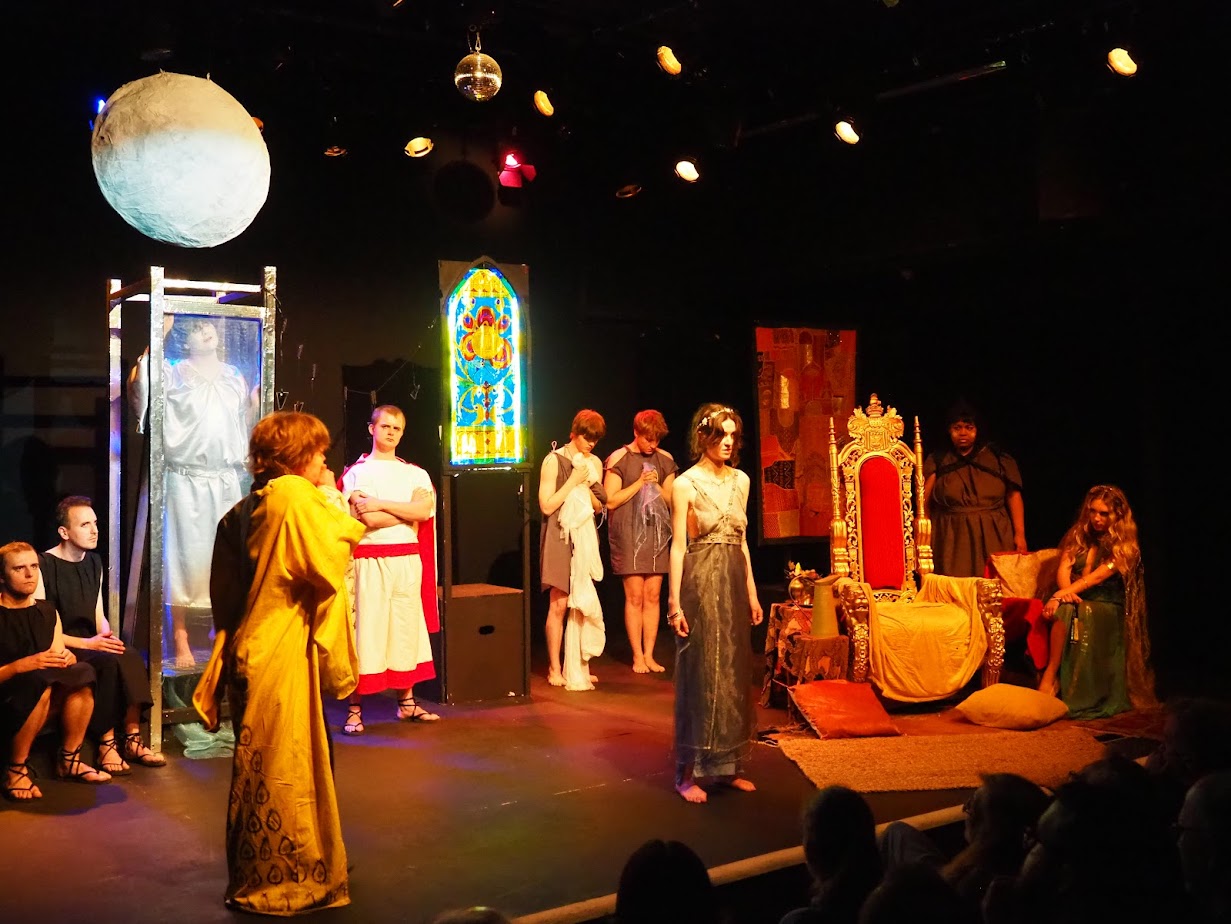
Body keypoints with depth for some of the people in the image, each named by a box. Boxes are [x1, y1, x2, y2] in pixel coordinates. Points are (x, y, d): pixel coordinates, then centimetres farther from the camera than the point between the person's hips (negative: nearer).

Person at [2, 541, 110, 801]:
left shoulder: (47, 612, 10)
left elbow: (59, 659, 9)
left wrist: (67, 658, -14)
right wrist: (23, 665, -28)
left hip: (49, 702, 5)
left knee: (82, 673, -22)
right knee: (40, 680, -35)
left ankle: (69, 760, -9)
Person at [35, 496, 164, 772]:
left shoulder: (94, 562, 13)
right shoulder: (44, 566, -11)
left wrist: (107, 637, -3)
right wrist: (86, 643, -19)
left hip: (91, 643, 6)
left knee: (132, 658, -25)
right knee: (108, 663, -33)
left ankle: (132, 739, -23)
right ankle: (106, 743, -25)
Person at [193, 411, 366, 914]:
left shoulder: (245, 509, 11)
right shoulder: (295, 495, -15)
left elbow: (224, 593, 13)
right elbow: (329, 566, -17)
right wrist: (335, 505, -6)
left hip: (249, 649, 9)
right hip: (283, 652, -9)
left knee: (259, 766, 18)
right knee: (284, 768, 1)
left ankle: (253, 876, 31)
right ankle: (280, 883, 12)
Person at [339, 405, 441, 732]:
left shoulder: (414, 473, 13)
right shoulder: (356, 473, 2)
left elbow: (425, 509, -7)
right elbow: (369, 520, -13)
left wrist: (381, 504, -11)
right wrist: (408, 511, -6)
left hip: (408, 560, 4)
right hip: (370, 561, -4)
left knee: (407, 629, 8)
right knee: (366, 629, -5)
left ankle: (407, 702, 18)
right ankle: (355, 709, 1)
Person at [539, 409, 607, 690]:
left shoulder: (594, 463, 10)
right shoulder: (554, 460, -6)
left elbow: (599, 506, 13)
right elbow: (547, 505, -12)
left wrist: (586, 487, -5)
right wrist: (573, 480, -13)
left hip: (585, 537, 5)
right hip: (560, 537, -5)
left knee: (583, 604, 4)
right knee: (558, 604, -3)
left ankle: (578, 666, 13)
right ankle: (555, 668, 6)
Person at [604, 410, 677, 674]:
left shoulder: (665, 460, 8)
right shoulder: (618, 459, -3)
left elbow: (672, 501, 10)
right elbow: (611, 500, -8)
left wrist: (656, 485, -7)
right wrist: (639, 483, -12)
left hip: (657, 535, 4)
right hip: (629, 536, -3)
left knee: (653, 596, 4)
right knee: (634, 597, -2)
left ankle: (649, 655, 11)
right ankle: (637, 656, 6)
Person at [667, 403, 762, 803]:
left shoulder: (740, 480, 10)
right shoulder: (686, 484, -7)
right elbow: (678, 545, -9)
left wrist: (751, 591, 13)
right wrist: (675, 602, -14)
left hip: (734, 581, 6)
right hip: (701, 581, -6)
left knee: (734, 673, 9)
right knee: (700, 674, -2)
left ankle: (727, 764, 21)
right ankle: (689, 772, 7)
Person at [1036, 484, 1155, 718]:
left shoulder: (1124, 546, 0)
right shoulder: (1078, 535, 14)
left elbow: (1099, 576, -14)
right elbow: (1064, 568, 2)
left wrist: (1064, 594, -27)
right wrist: (1066, 592, -21)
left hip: (1107, 606, -3)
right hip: (1077, 600, 3)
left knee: (1085, 613, -37)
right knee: (1065, 610, -34)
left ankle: (1051, 674, -37)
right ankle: (1050, 673, -37)